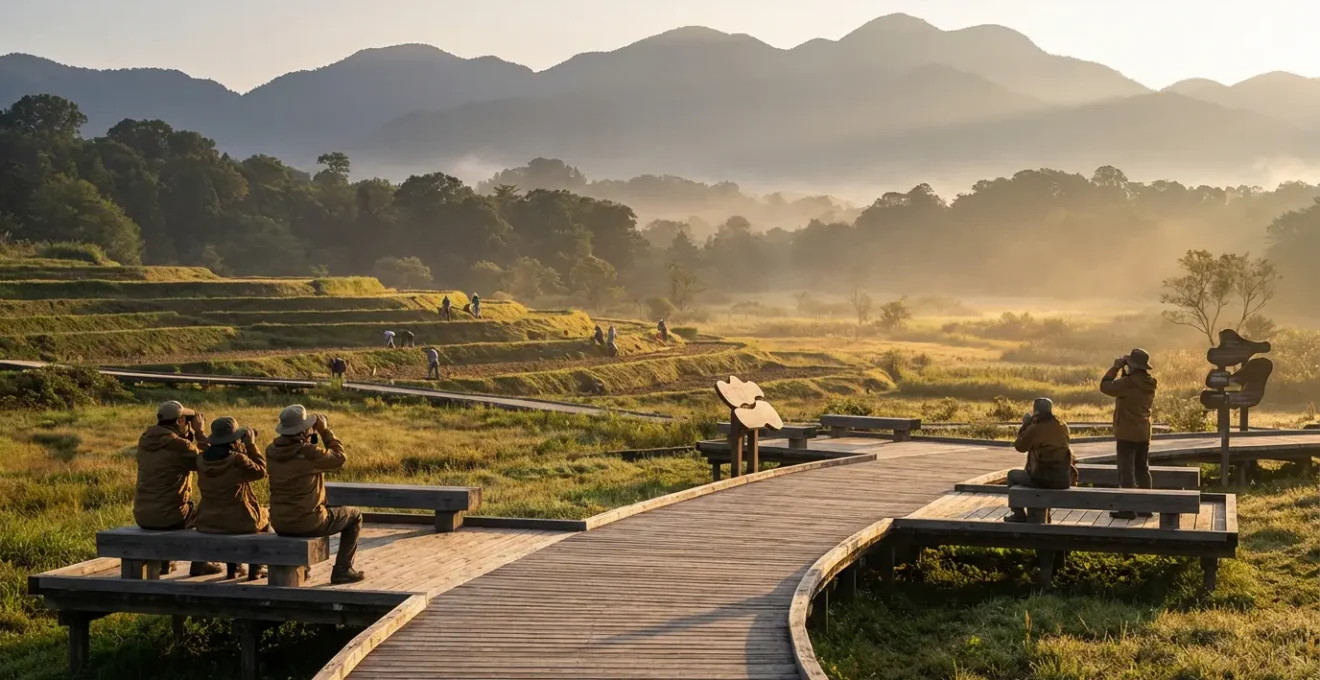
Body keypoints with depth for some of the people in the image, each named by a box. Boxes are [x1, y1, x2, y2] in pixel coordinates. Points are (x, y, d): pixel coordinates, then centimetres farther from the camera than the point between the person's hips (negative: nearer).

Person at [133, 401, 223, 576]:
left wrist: (190, 433, 14)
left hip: (141, 517, 7)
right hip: (169, 518, -6)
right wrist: (200, 432, 3)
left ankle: (161, 563, 39)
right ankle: (199, 565, 24)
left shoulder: (145, 440, 3)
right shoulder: (178, 445, -18)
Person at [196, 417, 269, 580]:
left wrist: (243, 447, 15)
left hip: (207, 523, 5)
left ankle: (234, 568, 39)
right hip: (237, 523, -5)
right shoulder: (238, 460, -21)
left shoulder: (201, 460, -4)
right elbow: (260, 471, -5)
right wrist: (251, 445, 0)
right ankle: (256, 569, 28)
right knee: (264, 518, 29)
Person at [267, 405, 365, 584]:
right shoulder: (309, 452, -23)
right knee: (354, 515, 16)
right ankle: (342, 570, 14)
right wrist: (325, 431, 0)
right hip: (307, 523, -6)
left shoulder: (272, 450, -3)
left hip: (279, 524, 6)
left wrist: (313, 434, 9)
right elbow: (339, 458, -6)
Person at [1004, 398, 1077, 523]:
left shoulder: (1034, 428, -12)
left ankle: (1019, 515, 27)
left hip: (1043, 480, -5)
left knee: (1013, 475, 21)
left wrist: (1025, 424, 10)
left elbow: (1020, 447, 2)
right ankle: (1036, 520, 37)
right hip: (1064, 480, 6)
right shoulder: (1063, 426, 3)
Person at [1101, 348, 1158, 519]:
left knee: (1126, 471, -3)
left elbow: (1105, 386, -13)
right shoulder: (1149, 384, 4)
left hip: (1127, 434, -8)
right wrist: (1124, 371, 11)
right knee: (1142, 469, 15)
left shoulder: (1128, 383, -21)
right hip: (1144, 434, 8)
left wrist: (1116, 367, -5)